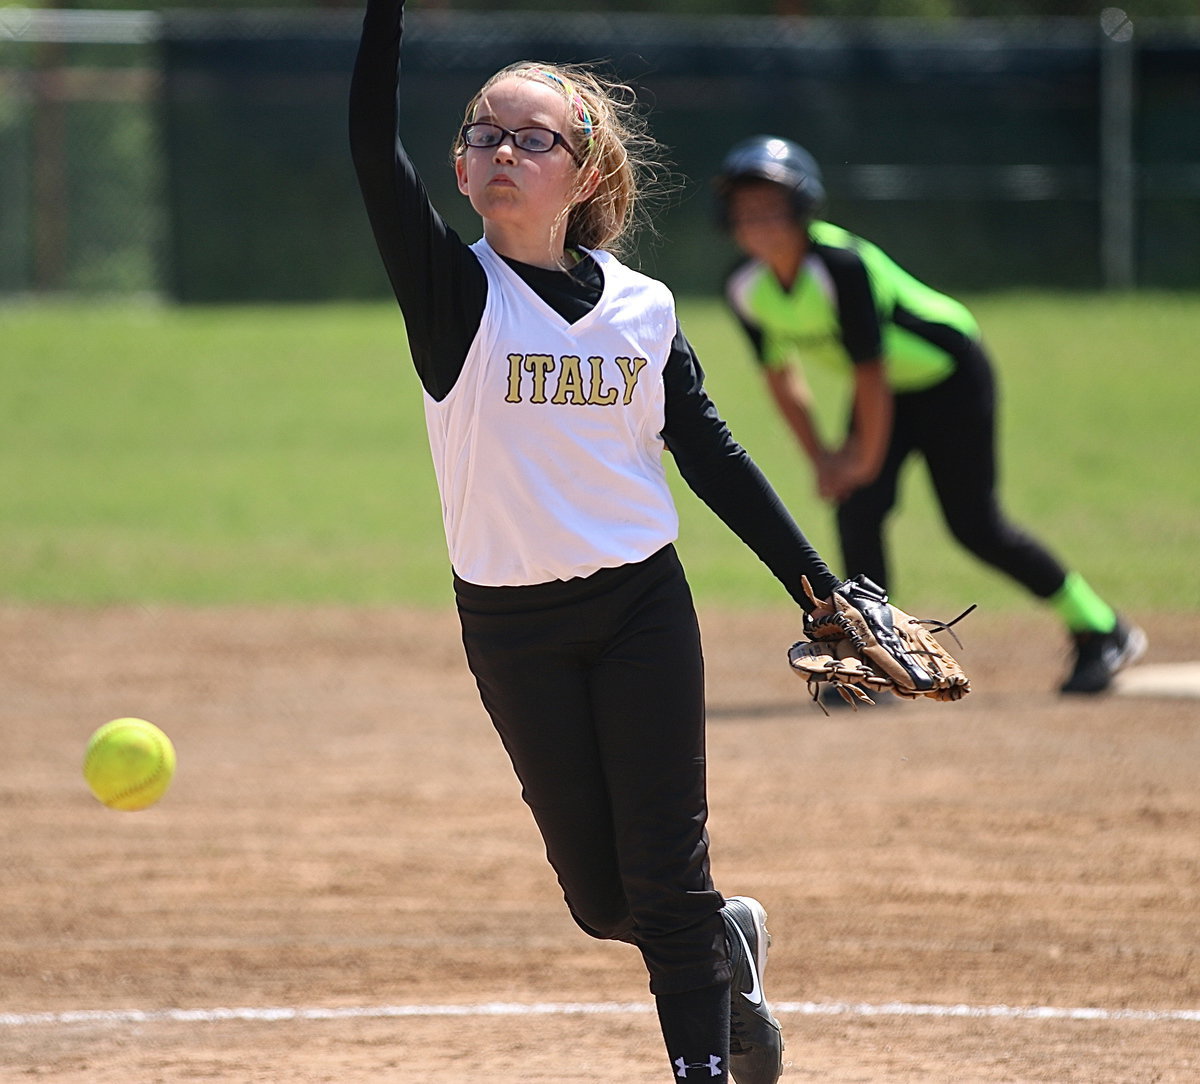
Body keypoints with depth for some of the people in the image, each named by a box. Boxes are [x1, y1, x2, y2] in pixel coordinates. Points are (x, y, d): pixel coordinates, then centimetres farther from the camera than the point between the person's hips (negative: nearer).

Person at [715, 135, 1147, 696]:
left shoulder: (841, 265, -34)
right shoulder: (746, 287, -12)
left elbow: (870, 370, -27)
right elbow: (780, 374, 1)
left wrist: (866, 458, -18)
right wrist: (819, 456, 0)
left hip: (948, 373, -6)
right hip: (889, 391, 6)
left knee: (974, 522, -4)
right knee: (856, 511, -11)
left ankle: (1103, 631, 11)